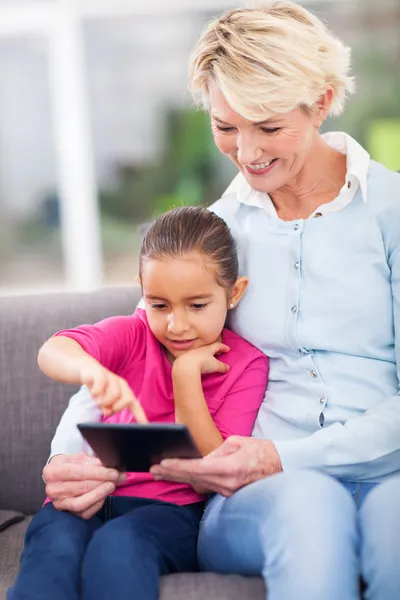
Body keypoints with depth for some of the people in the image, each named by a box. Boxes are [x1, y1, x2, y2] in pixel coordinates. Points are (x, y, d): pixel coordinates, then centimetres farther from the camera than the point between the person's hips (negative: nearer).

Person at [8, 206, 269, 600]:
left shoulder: (245, 364, 2)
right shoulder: (133, 335, 4)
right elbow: (52, 352, -18)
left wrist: (187, 373, -12)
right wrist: (93, 371, -42)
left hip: (174, 509, -1)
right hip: (93, 497, 2)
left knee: (119, 544, -36)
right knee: (53, 542, -33)